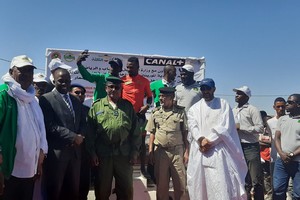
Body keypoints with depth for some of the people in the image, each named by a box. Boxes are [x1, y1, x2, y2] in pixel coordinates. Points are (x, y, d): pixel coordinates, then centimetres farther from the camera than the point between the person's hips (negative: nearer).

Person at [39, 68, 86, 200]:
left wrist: (80, 136, -6)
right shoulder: (46, 99, -6)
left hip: (75, 151, 6)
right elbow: (50, 125, -16)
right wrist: (73, 137, -15)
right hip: (56, 152, -6)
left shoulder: (76, 101, 16)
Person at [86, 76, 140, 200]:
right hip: (103, 154, -1)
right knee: (102, 189, 12)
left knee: (126, 189, 11)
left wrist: (134, 151, 2)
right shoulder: (96, 106, 3)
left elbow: (135, 130, 7)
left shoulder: (128, 106, 8)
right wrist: (92, 152, -4)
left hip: (124, 153, 1)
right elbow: (90, 131, 1)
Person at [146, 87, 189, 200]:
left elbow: (185, 133, 4)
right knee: (161, 183, 10)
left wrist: (186, 151, -1)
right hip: (160, 151, 1)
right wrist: (150, 151, 3)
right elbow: (152, 133, 9)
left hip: (178, 150, -1)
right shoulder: (155, 112, 6)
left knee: (180, 183, 4)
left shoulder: (180, 111, 2)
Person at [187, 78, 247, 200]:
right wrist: (201, 139, -15)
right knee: (199, 186, 4)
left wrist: (210, 142, -10)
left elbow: (224, 127, -2)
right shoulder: (194, 108, 16)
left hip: (217, 151, -3)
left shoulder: (223, 105, 8)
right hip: (199, 151, 3)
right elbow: (192, 126, 2)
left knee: (221, 187, -8)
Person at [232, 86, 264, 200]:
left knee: (256, 180, -2)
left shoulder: (252, 110, -3)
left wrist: (241, 127, -14)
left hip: (251, 147, -5)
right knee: (244, 180, 12)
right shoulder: (233, 111, 14)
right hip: (237, 147, 5)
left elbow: (260, 128, -11)